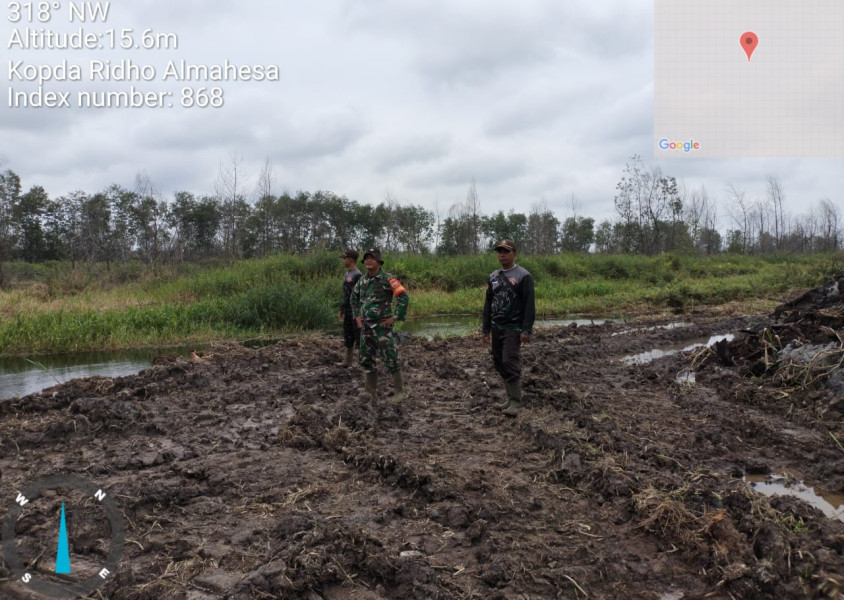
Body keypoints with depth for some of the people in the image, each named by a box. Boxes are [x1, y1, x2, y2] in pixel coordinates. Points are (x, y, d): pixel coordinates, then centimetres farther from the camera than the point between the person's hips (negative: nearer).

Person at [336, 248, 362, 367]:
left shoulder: (357, 275, -15)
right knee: (348, 337, 15)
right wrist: (341, 310, 21)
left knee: (359, 337, -6)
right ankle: (348, 361, 23)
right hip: (347, 312, 9)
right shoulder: (346, 275, 14)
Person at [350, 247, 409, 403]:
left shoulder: (387, 279, -12)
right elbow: (354, 298, 28)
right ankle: (371, 392, 19)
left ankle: (399, 391, 7)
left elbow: (404, 297, -18)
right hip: (366, 326, 7)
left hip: (382, 326, -7)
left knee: (390, 359, -5)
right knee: (366, 359, 8)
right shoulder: (362, 280, 9)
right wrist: (357, 315, 16)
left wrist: (395, 317, -17)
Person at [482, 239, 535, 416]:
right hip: (496, 328, 7)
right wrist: (485, 328, 12)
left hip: (513, 328, -7)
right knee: (499, 363, 10)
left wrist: (526, 330, -18)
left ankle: (516, 402, -3)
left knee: (510, 363, -12)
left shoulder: (523, 276, -8)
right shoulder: (493, 276, 11)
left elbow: (529, 305, -13)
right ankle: (511, 397, 23)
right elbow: (488, 304, 15)